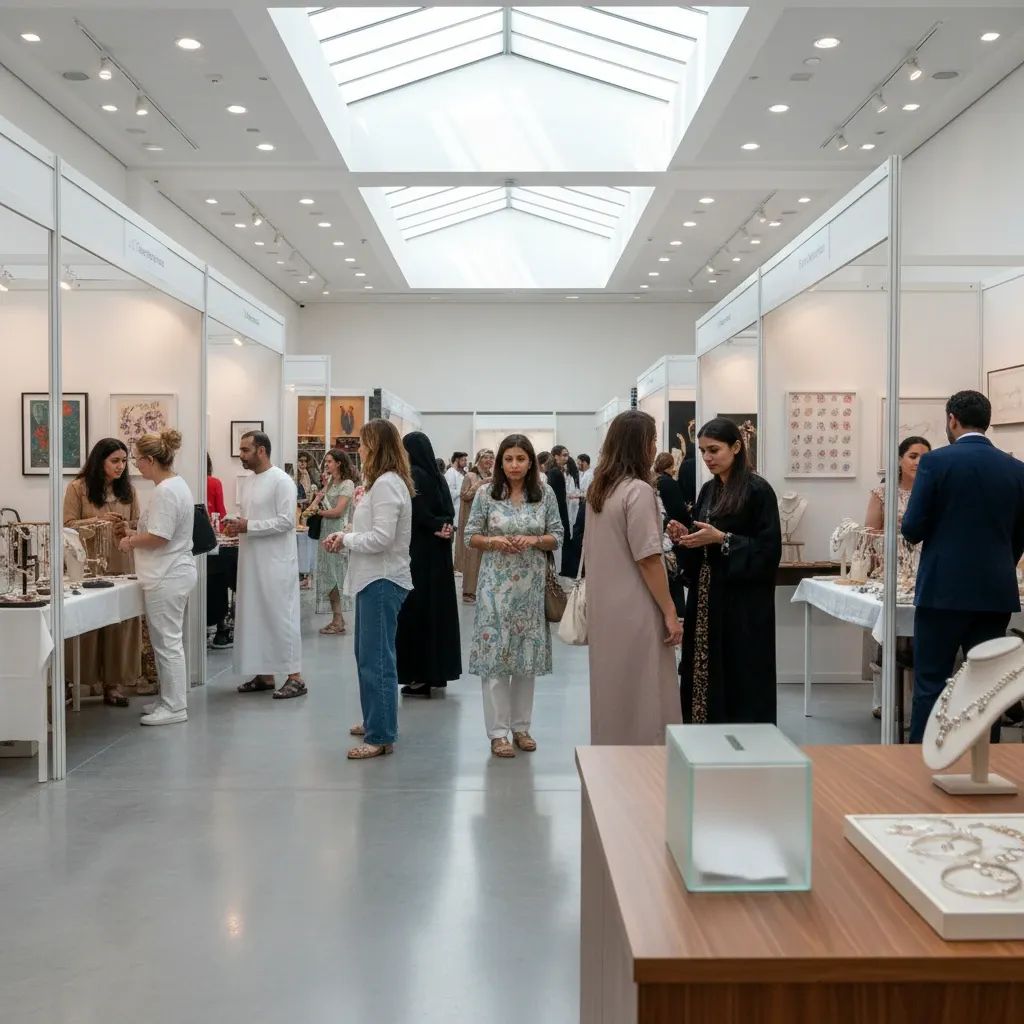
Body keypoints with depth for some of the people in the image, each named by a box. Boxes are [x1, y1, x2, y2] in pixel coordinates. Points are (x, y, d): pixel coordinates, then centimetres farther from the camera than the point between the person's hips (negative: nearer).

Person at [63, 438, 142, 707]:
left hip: (122, 565, 3)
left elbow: (138, 524, 12)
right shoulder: (78, 487, 0)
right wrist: (97, 520, -17)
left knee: (120, 622, 2)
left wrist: (128, 529, -10)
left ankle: (113, 682, 9)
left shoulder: (128, 489, 9)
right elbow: (68, 525, -3)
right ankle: (84, 680, 10)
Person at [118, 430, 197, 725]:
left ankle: (175, 707, 5)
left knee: (168, 642, -2)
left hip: (168, 578, -11)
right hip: (176, 572, 11)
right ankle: (171, 700, 26)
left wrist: (131, 542, -6)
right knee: (169, 641, 17)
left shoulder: (165, 491, -19)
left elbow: (158, 537, -22)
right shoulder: (177, 485, 13)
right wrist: (137, 536, 11)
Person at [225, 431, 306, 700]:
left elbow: (286, 521, -19)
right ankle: (264, 674, 20)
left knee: (280, 616, -5)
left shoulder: (281, 481, -12)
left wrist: (248, 526, -19)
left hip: (275, 563, -9)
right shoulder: (250, 481, 14)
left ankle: (295, 677, 1)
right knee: (253, 616, 11)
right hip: (252, 562, 9)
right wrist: (237, 525, 2)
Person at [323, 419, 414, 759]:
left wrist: (346, 539, -9)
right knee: (368, 655, 19)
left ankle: (381, 737, -1)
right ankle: (375, 721, 31)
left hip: (383, 581, -11)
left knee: (376, 659, -7)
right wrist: (346, 536, 5)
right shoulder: (385, 482, 16)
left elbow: (381, 538, -24)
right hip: (374, 579, 11)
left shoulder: (386, 484, -17)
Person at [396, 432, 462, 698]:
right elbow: (450, 513, 6)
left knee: (417, 609, -3)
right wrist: (444, 528, -11)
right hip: (439, 552, 8)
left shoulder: (413, 475, -12)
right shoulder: (438, 477, 10)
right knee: (438, 606, 11)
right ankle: (439, 670, 18)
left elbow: (419, 515, -18)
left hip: (418, 551, -8)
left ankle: (422, 675, -1)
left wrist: (437, 528, -4)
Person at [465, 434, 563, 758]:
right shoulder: (485, 494, 0)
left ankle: (521, 725, 21)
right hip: (496, 584, -2)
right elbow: (470, 536, 3)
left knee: (527, 652, 8)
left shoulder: (545, 494, 3)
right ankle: (498, 731, 5)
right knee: (495, 651, -3)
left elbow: (558, 537, 5)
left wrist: (534, 540, -14)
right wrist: (492, 541, -15)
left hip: (531, 585, 2)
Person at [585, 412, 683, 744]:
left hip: (604, 608, 8)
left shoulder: (598, 490, 9)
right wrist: (670, 612, -13)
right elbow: (648, 560, -18)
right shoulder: (639, 491, -16)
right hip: (635, 611, -8)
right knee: (642, 695, 0)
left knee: (611, 691, 16)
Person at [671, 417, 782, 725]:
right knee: (705, 672, 8)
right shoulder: (709, 490, 12)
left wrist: (723, 539, -20)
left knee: (740, 677, -2)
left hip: (743, 602, -7)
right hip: (707, 596, 7)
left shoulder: (757, 490, -10)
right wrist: (686, 536, -1)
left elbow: (769, 550, -13)